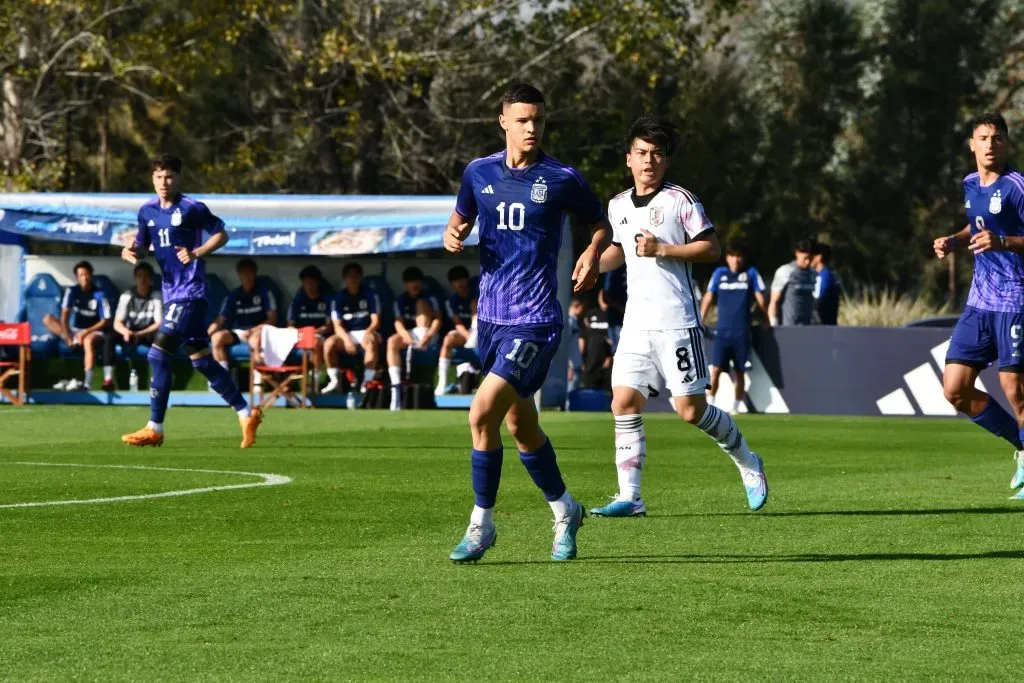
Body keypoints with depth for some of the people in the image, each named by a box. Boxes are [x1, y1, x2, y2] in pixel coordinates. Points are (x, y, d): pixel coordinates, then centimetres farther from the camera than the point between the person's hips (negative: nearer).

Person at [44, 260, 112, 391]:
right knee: (48, 319, -13)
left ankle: (87, 383, -49)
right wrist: (67, 336, -18)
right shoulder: (72, 291, 1)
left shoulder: (99, 295, -9)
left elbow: (105, 321, -9)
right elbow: (64, 315, -6)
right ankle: (75, 341, -31)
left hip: (94, 332, -5)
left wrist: (86, 332, -19)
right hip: (75, 331, 5)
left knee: (88, 340, -41)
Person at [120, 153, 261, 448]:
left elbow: (221, 234, -4)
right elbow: (144, 246, 18)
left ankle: (154, 429, -7)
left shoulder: (192, 209, -9)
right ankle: (246, 414, 19)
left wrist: (196, 253, -18)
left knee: (158, 355, -12)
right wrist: (133, 252, -5)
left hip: (190, 293, -8)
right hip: (171, 292, 8)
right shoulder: (148, 211, 10)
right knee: (201, 359, 10)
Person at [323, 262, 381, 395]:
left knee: (371, 342, -38)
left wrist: (367, 333, -28)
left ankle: (367, 381, -35)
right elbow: (337, 326, -3)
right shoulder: (339, 298, 3)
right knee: (329, 344, -28)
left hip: (366, 332, -2)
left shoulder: (369, 295, 0)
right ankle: (335, 381, -17)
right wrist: (347, 339, -24)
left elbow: (376, 321, -6)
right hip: (347, 334, 2)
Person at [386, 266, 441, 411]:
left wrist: (429, 335, -30)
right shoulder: (401, 300, 7)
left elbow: (437, 319, -10)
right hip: (408, 334, 2)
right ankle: (396, 386, -43)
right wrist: (406, 335, -29)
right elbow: (398, 322, -6)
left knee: (422, 302, -18)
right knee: (392, 342, -32)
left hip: (426, 335, -2)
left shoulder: (429, 298, 1)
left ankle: (421, 348, -34)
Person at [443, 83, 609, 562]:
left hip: (536, 320, -5)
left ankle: (482, 524, -5)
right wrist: (453, 234, 0)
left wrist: (592, 254, -11)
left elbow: (600, 224, 9)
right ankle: (564, 511, 34)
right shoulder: (479, 173, 6)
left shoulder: (562, 179, -5)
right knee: (520, 425, 14)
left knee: (483, 412, -18)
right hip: (490, 316, 6)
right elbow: (461, 218, 23)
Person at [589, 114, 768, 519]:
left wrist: (662, 249, -17)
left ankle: (748, 463, 20)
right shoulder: (618, 206, 13)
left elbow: (713, 249, -9)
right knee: (624, 403, -7)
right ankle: (630, 497, -4)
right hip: (636, 322, 6)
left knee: (690, 410, -5)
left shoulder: (679, 200, -6)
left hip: (677, 321, -6)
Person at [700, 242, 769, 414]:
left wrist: (767, 321, 12)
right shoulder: (719, 273, 8)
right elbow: (708, 297, 13)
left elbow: (760, 298, 9)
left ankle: (736, 406, 14)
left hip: (742, 331, 0)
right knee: (715, 369, -11)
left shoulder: (751, 274, 5)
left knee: (739, 372, 4)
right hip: (722, 330, 0)